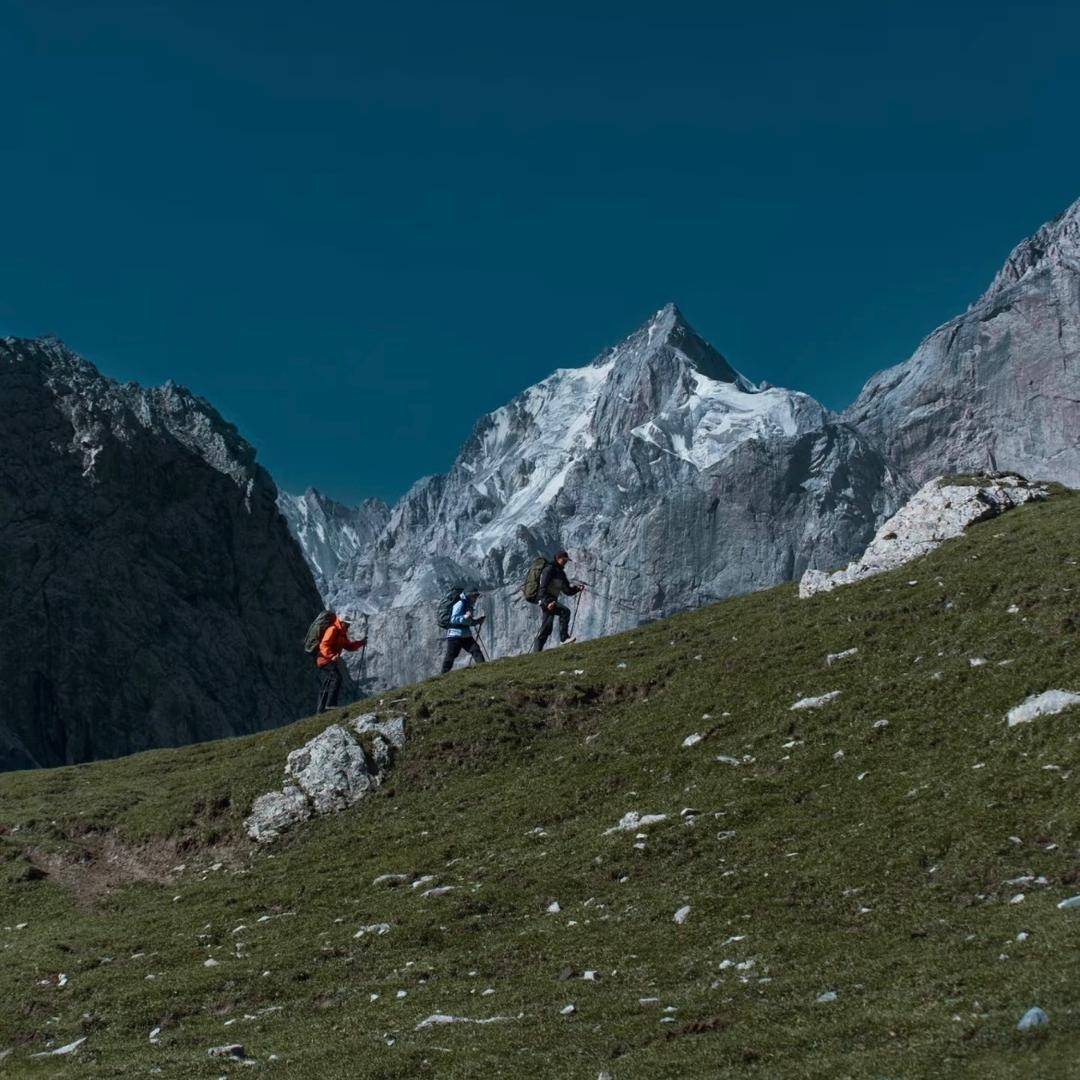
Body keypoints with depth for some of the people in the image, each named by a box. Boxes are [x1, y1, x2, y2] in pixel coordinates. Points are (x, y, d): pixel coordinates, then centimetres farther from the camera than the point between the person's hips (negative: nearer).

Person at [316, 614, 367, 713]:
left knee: (325, 687, 13)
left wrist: (360, 643, 5)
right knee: (337, 678, -24)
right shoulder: (333, 629, -13)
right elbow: (324, 645, -22)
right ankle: (330, 704, -29)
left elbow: (349, 646, 20)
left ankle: (321, 710, 18)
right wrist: (332, 656, -36)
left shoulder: (342, 633, 18)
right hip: (326, 660, -11)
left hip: (330, 660, 11)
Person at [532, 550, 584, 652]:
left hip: (551, 601, 10)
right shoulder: (549, 569, -8)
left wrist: (577, 588, -3)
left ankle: (536, 652, 11)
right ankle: (564, 638, -28)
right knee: (565, 611, -27)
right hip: (544, 599, -10)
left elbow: (567, 590, 17)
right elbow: (543, 588, -18)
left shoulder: (561, 573, 20)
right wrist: (547, 602, -31)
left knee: (546, 630, 8)